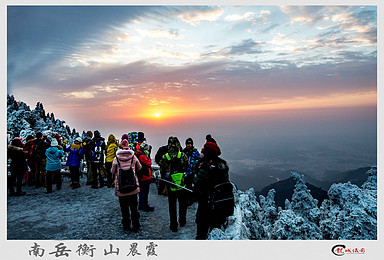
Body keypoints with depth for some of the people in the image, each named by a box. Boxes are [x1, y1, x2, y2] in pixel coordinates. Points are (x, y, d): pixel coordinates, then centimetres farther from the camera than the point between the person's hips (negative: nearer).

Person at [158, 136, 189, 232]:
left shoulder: (165, 157, -12)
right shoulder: (182, 155, -12)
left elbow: (162, 168, -4)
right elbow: (187, 166, -2)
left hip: (171, 185, 0)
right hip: (182, 185, 0)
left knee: (172, 206, 14)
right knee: (182, 204, 21)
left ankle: (173, 225, 21)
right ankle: (182, 221, 36)